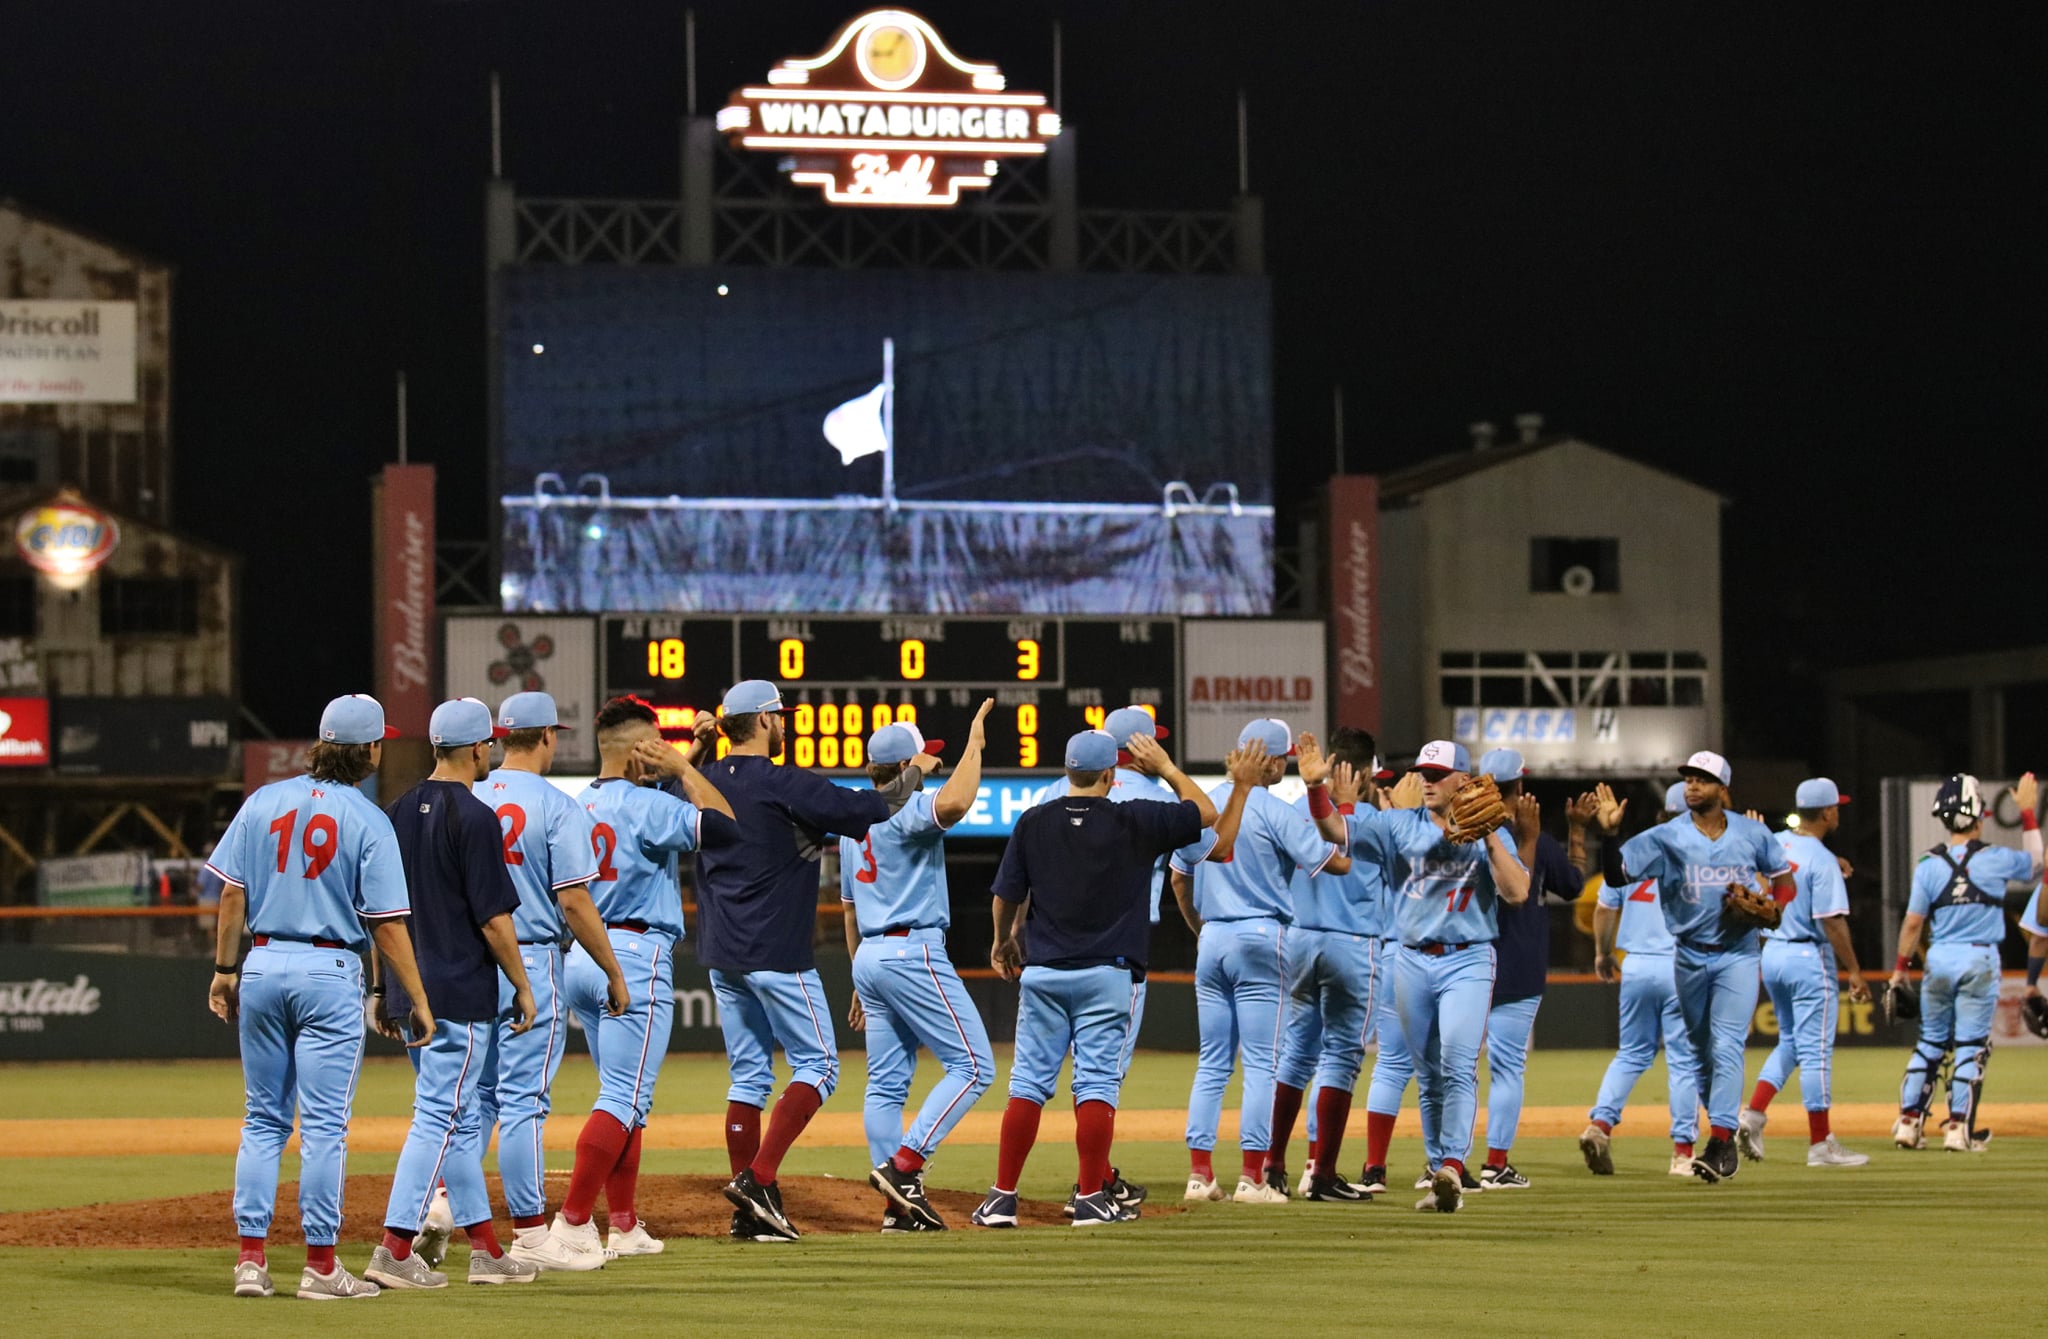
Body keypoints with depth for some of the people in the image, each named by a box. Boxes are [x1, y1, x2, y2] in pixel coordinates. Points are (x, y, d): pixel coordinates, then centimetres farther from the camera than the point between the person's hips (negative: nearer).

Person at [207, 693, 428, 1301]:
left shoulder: (264, 802, 4)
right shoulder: (369, 821, -7)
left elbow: (232, 892, 3)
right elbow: (387, 923, -9)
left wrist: (225, 969, 11)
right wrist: (419, 1000, -3)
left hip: (263, 966, 4)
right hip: (330, 973, -4)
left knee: (264, 1119, 11)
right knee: (324, 1125, 0)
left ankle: (251, 1258, 7)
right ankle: (320, 1266, 1)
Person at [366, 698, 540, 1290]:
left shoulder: (398, 812, 9)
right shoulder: (473, 818, -14)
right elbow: (494, 919, -15)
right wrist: (523, 987, -6)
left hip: (413, 990, 8)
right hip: (461, 995, -8)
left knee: (462, 1119, 14)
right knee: (441, 1117, -6)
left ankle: (487, 1249, 18)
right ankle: (394, 1249, -10)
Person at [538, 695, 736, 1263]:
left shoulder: (577, 806, 11)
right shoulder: (646, 804, -12)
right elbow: (724, 827, -15)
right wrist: (682, 768, -6)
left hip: (577, 959, 8)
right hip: (635, 958, -8)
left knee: (624, 1094, 18)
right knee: (625, 1099, -8)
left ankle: (624, 1226, 20)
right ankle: (572, 1225, -17)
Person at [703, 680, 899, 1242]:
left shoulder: (703, 784, 7)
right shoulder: (784, 784, -13)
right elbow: (863, 811, -17)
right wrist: (913, 776, -1)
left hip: (722, 957, 7)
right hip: (776, 954, -7)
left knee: (749, 1074, 11)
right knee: (818, 1064, 1)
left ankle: (750, 1210, 6)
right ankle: (758, 1180, -13)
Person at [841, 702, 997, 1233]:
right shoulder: (906, 809, -12)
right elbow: (953, 804, -37)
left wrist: (862, 980, 26)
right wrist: (974, 742, -24)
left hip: (870, 955, 9)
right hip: (913, 954, -9)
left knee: (887, 1083, 7)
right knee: (974, 1066, -5)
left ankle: (898, 1204, 5)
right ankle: (903, 1165, -15)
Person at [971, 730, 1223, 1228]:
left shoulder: (1033, 822, 0)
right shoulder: (1135, 821, -6)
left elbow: (1006, 896, 6)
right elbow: (1206, 812, 7)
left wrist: (1003, 941, 24)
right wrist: (1166, 767, 17)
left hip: (1042, 971, 2)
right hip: (1106, 973, -2)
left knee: (1030, 1080, 6)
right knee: (1097, 1083, 1)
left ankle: (1002, 1197, 3)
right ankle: (1090, 1200, -1)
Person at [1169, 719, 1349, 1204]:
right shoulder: (1275, 812, -11)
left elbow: (1179, 877, 15)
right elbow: (1338, 862, -12)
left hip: (1212, 940, 6)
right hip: (1260, 938, -6)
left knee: (1213, 1062, 10)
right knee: (1261, 1063, -2)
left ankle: (1199, 1173, 6)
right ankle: (1252, 1177, -5)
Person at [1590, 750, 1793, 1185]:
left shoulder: (1753, 834, 1)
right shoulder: (1666, 838, -3)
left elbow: (1784, 879, 11)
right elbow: (1617, 874, -10)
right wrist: (1610, 834, -27)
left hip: (1738, 956, -2)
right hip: (1690, 957, 2)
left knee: (1726, 1046, -16)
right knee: (1701, 1052, 11)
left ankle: (1720, 1143, -22)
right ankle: (1726, 1139, 27)